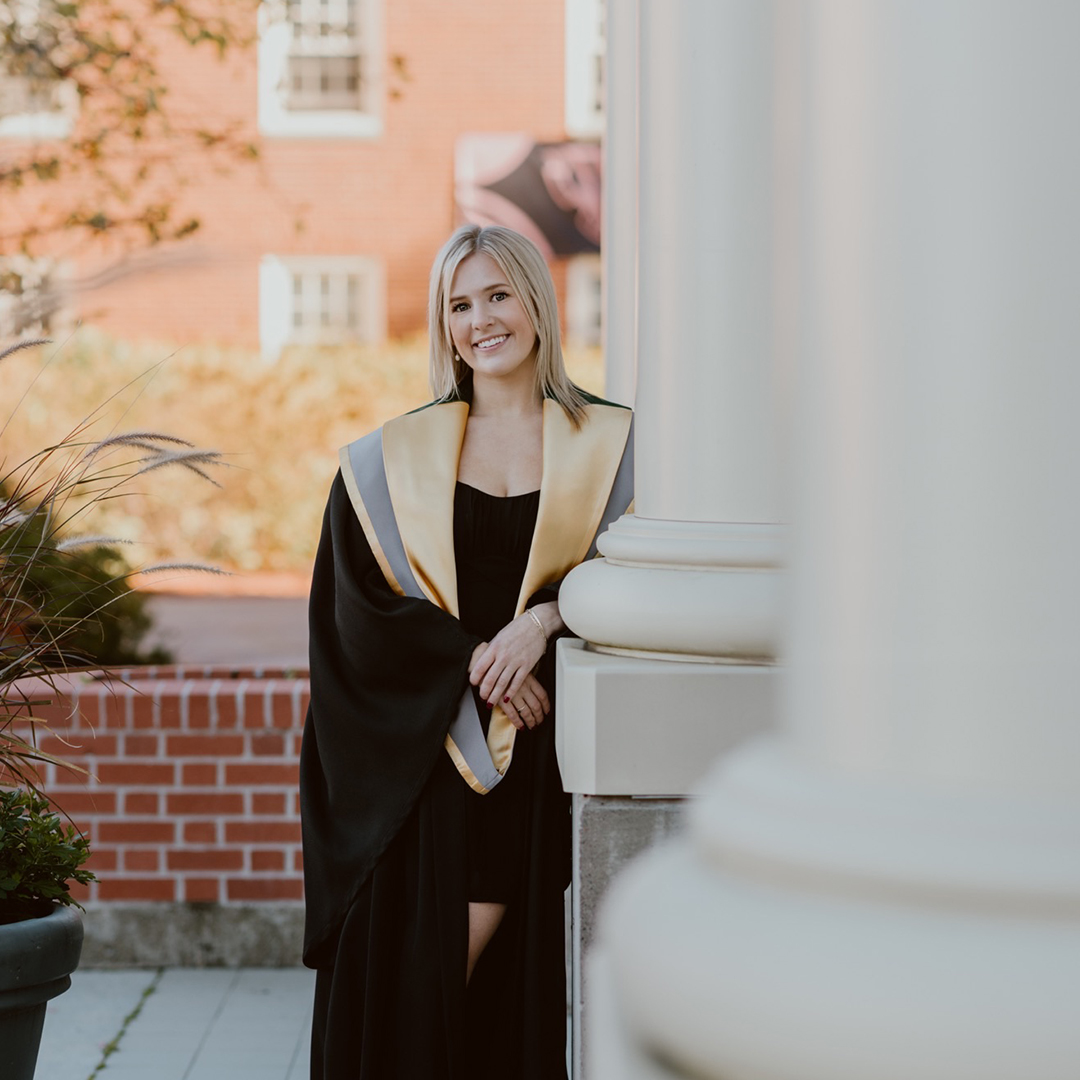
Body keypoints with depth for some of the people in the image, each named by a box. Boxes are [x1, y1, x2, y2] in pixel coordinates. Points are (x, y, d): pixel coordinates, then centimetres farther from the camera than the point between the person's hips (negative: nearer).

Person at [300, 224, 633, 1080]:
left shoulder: (611, 446, 7)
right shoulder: (393, 459, 9)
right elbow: (363, 602, 1)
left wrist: (542, 622, -17)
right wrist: (472, 664, -13)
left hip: (552, 752, 0)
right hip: (426, 746, 1)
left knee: (531, 962, -7)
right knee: (421, 965, -8)